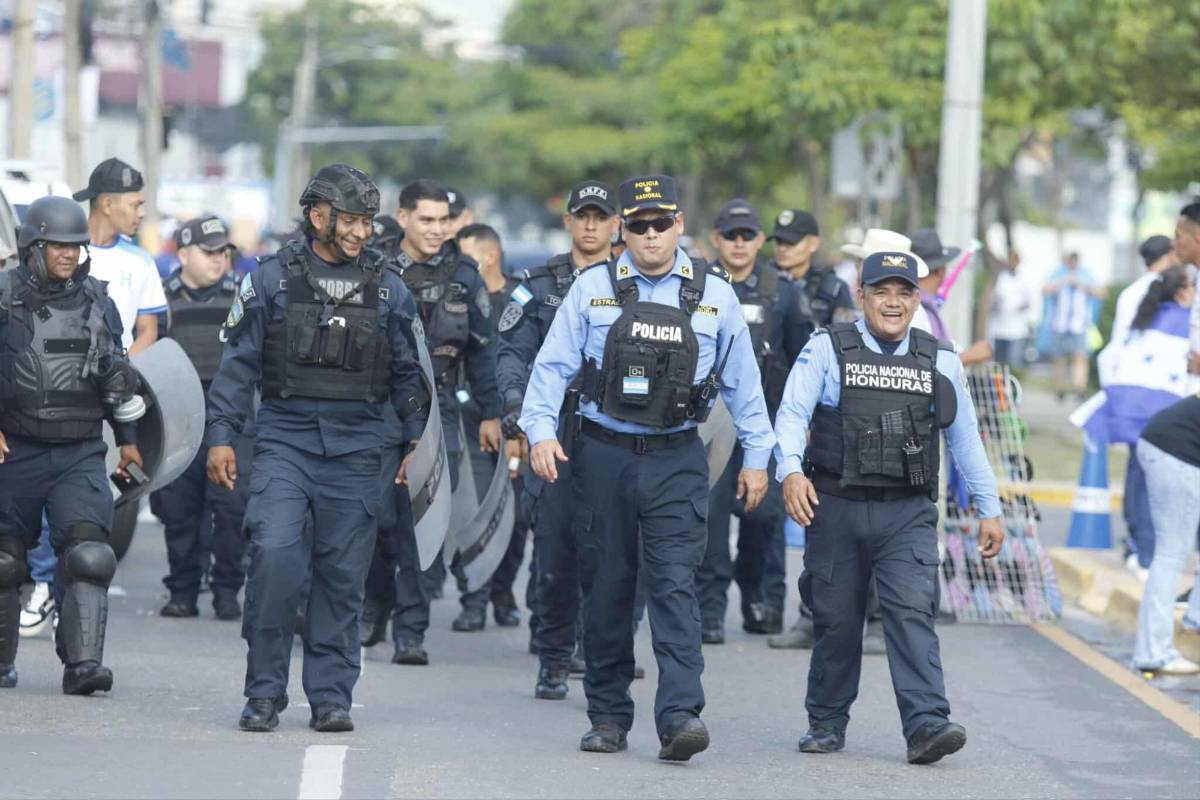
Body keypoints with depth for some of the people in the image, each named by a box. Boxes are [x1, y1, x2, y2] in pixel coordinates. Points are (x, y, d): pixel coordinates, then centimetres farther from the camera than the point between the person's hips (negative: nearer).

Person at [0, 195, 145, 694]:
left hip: (80, 452, 1)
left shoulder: (97, 302, 8)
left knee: (87, 553, -16)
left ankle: (83, 663, -20)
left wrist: (128, 439, 21)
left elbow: (115, 374, 19)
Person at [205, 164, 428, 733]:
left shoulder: (387, 290, 10)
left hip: (355, 451, 2)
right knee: (274, 555, -16)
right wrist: (221, 437, -1)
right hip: (283, 442, -2)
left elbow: (406, 374, 17)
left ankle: (331, 696, 11)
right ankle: (265, 692, -7)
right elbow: (238, 363, 5)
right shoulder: (272, 280, 3)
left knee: (342, 576, 2)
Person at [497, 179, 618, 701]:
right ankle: (553, 661, 10)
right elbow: (512, 353, 7)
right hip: (555, 428, 1)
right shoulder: (541, 286, 11)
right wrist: (515, 405, -11)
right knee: (554, 548, 0)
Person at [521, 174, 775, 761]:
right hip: (603, 455, 1)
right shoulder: (593, 289, 3)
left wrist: (756, 455, 11)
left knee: (675, 585, -12)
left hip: (676, 460, -1)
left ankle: (680, 716, -20)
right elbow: (553, 366, 2)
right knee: (606, 588, 6)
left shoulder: (713, 294, 5)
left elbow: (742, 379, 11)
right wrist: (541, 430, -12)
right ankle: (608, 718, 16)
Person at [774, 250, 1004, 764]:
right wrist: (791, 471, -27)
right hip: (837, 508, 0)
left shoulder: (939, 362, 10)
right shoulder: (827, 350, 2)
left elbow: (965, 436, 16)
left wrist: (988, 507, 15)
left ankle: (926, 724, -22)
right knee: (836, 620, 7)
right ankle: (827, 722, 23)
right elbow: (793, 412, -9)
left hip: (908, 514, 1)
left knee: (912, 614, -14)